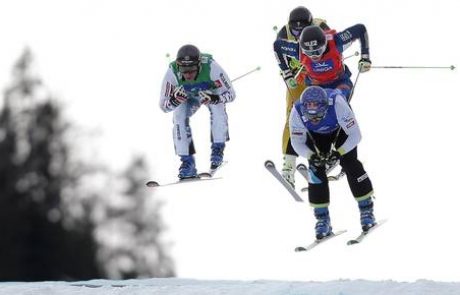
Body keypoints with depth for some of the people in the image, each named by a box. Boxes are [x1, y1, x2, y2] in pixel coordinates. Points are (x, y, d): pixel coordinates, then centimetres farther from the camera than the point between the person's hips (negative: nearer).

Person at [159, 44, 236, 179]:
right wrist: (174, 100, -48)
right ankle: (187, 161, -13)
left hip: (212, 91, -1)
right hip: (188, 97, 1)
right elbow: (163, 105, -26)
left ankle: (218, 149, -13)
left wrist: (213, 98, -50)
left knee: (217, 108, -31)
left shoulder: (211, 67, -41)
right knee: (179, 117, -24)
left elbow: (230, 94, -31)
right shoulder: (172, 72, -35)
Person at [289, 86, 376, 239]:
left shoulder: (337, 104, -43)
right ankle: (322, 218, -3)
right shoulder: (297, 112, -36)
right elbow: (297, 142, -22)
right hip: (316, 134, 2)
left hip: (341, 129, -2)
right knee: (316, 167, -13)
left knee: (349, 163, -16)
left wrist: (339, 153, -45)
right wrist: (311, 156, -40)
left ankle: (367, 209, -1)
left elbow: (355, 135, -35)